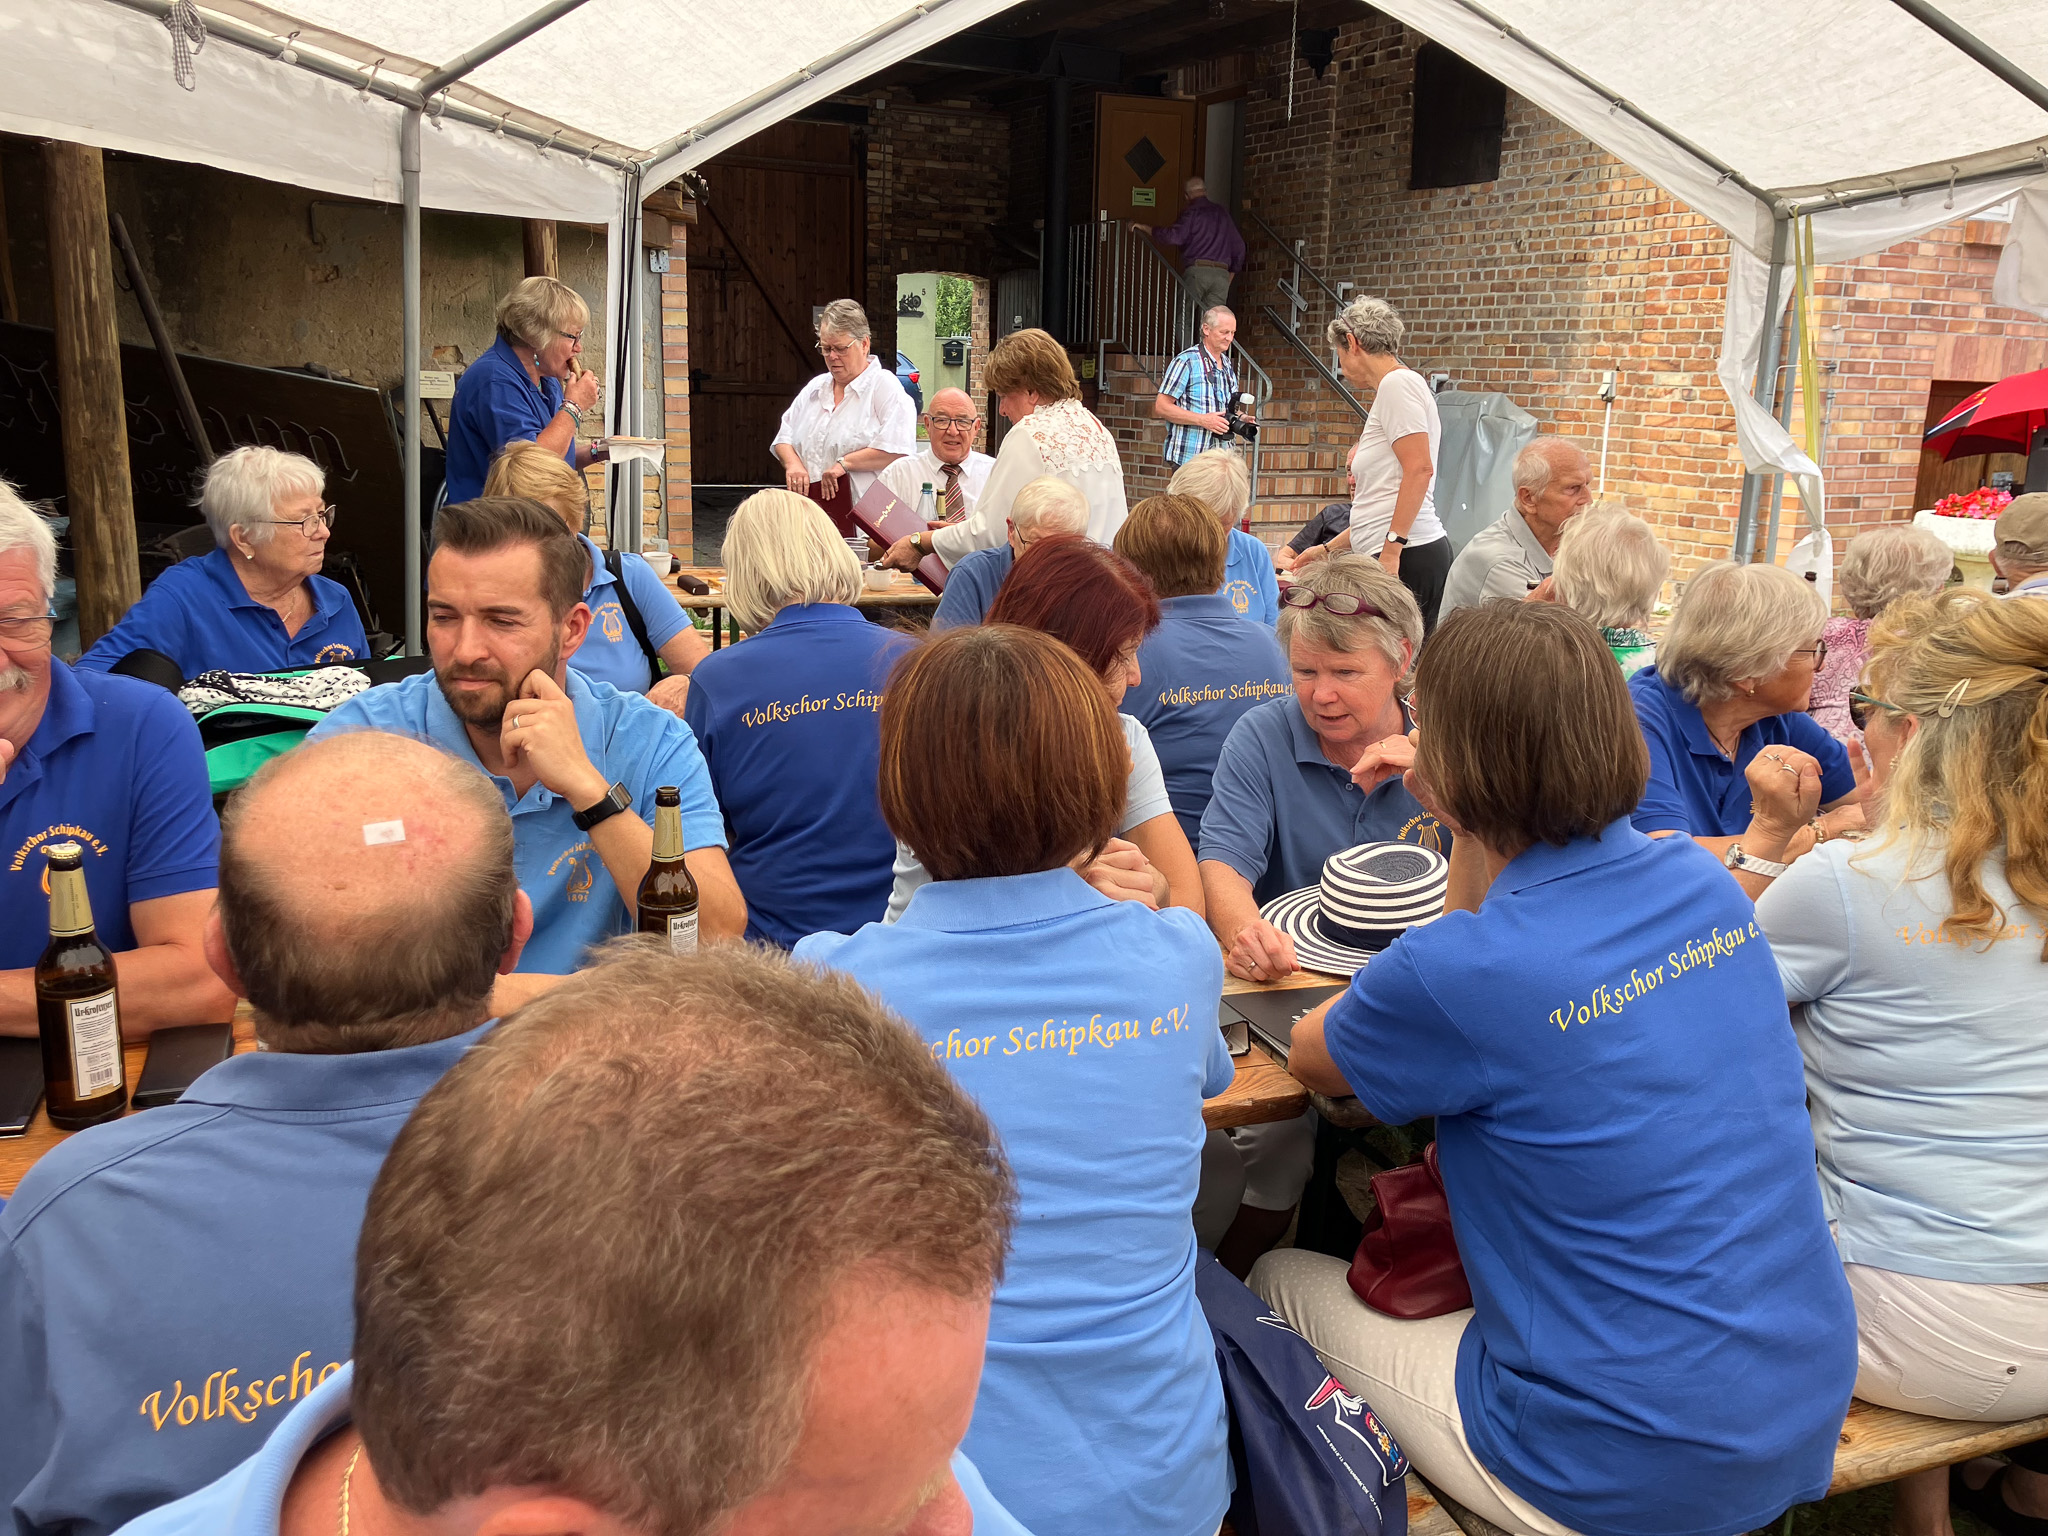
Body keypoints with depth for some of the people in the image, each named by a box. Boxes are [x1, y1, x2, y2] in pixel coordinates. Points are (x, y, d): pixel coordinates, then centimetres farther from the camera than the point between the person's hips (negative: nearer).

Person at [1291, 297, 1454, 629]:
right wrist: (1328, 549, 30)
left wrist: (1392, 548, -21)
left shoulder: (1398, 383, -4)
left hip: (1407, 557, -9)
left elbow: (1420, 469, -17)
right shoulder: (1391, 388, 26)